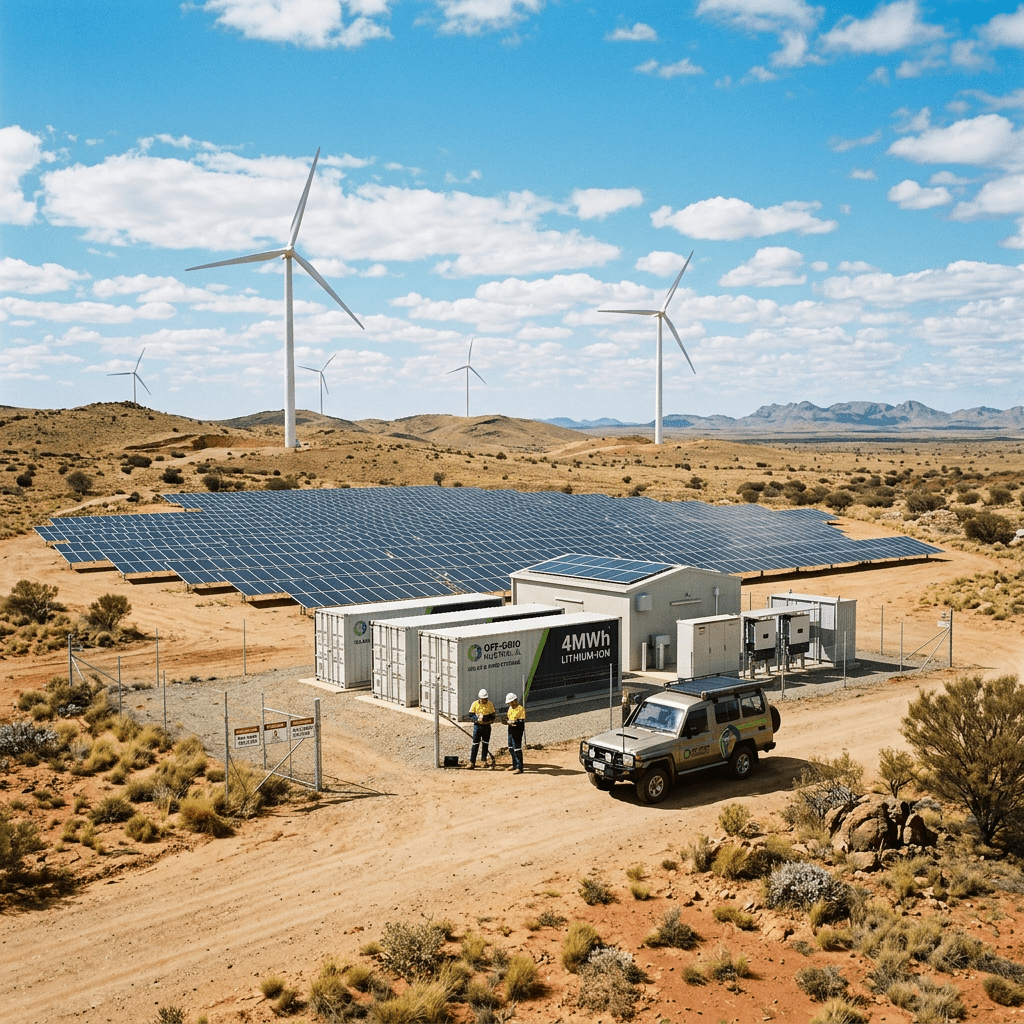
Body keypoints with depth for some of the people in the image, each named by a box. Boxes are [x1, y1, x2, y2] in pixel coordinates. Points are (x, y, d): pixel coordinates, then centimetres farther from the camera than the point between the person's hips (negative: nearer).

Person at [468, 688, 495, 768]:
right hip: (477, 726, -2)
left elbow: (493, 715, 9)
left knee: (485, 744, 11)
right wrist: (477, 718, -18)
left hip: (487, 726, 2)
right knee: (475, 744, -5)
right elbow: (471, 714, -1)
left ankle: (484, 760, 22)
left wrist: (490, 720, -12)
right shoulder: (475, 704, -3)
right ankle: (472, 761, -3)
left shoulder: (490, 704, 3)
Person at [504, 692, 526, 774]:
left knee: (517, 749, -9)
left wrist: (513, 722, -25)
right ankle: (515, 765, 32)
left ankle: (519, 768, -6)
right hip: (510, 729, 9)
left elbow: (522, 722, -18)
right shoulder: (510, 708, 12)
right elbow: (507, 717, 17)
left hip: (517, 730, -9)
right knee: (511, 748, 17)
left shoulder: (521, 709, -14)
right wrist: (507, 720, -5)